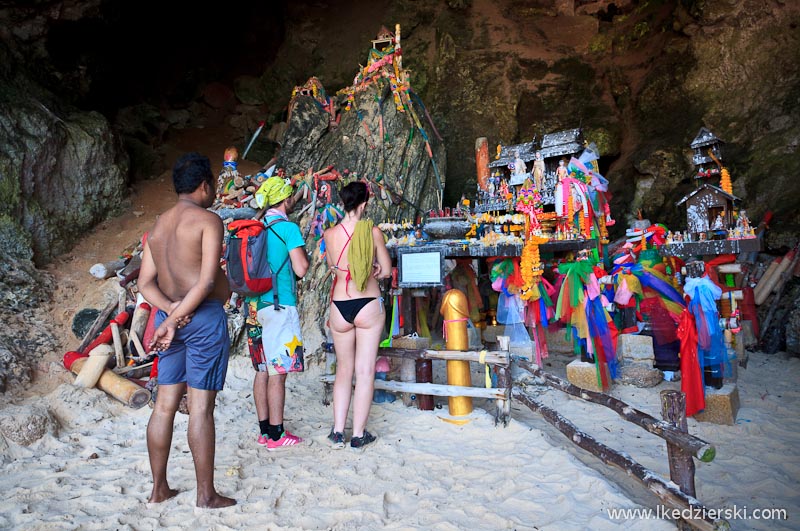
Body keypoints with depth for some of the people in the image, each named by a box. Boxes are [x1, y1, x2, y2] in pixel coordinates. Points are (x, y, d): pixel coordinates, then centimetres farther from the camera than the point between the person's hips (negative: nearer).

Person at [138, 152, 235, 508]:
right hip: (204, 317, -7)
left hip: (169, 316, 7)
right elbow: (207, 281, -18)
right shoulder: (208, 220, -8)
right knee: (201, 407, -2)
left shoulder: (158, 225, 14)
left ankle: (159, 488, 22)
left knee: (165, 404, 12)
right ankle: (206, 494, 8)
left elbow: (145, 283, 8)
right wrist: (175, 320, -13)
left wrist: (169, 310, -6)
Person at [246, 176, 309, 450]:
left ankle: (264, 430, 21)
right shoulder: (288, 228, -10)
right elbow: (301, 269, -13)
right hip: (280, 305, -7)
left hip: (255, 306, 8)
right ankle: (276, 435, 6)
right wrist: (303, 252, 5)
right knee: (278, 373, -2)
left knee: (262, 370, 13)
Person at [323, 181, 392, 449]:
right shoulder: (373, 232, -9)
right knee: (365, 370, 7)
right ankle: (359, 434, 15)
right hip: (369, 306, -2)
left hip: (340, 307, 2)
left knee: (344, 369, 16)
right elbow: (386, 270, -2)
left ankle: (338, 432, 17)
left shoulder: (330, 234, -4)